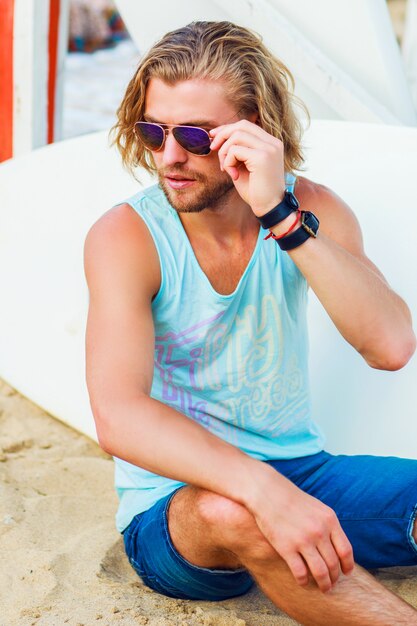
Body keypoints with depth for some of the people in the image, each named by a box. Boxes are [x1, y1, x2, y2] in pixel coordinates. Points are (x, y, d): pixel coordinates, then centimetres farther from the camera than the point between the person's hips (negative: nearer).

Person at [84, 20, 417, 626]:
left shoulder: (311, 209, -4)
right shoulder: (124, 235, -13)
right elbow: (118, 417, -26)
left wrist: (283, 216, -29)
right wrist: (262, 488, -40)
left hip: (302, 476, 3)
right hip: (173, 502, -3)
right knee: (233, 513, -36)